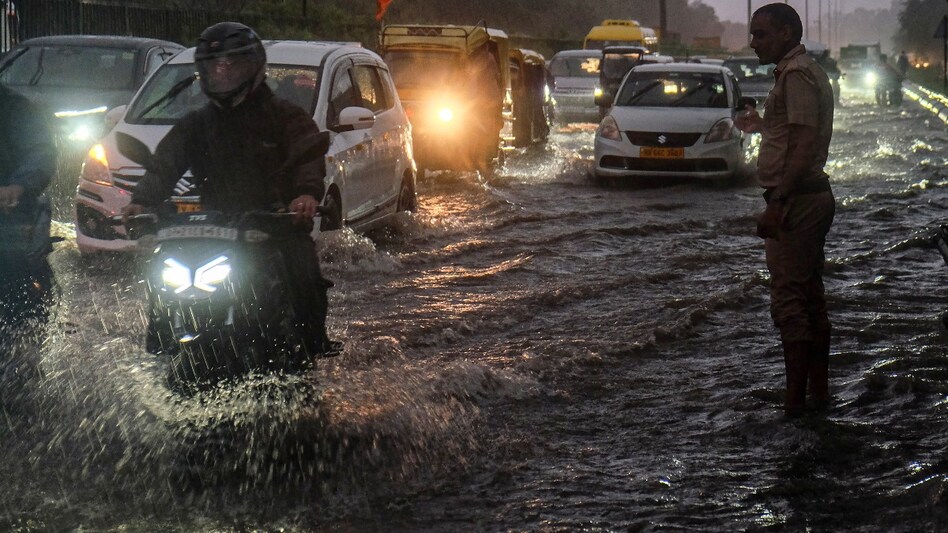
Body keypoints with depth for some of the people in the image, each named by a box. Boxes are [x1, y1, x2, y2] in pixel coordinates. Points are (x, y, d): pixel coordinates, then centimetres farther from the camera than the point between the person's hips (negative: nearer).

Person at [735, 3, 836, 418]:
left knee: (788, 300, -9)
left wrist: (777, 204, -26)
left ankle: (794, 400, -8)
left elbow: (804, 146, -24)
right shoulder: (809, 72, 18)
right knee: (811, 298, 14)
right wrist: (761, 125, 29)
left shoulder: (796, 75, -15)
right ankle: (818, 390, 20)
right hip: (814, 197, 11)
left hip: (796, 201, -11)